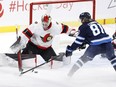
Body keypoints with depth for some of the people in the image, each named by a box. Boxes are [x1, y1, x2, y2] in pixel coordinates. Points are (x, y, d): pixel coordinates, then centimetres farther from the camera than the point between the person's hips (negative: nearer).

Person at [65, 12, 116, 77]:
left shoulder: (83, 27, 8)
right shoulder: (96, 23, 25)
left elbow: (79, 40, 5)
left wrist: (70, 49, 12)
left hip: (95, 46, -4)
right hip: (107, 43, 4)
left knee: (84, 58, 11)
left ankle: (71, 72, 10)